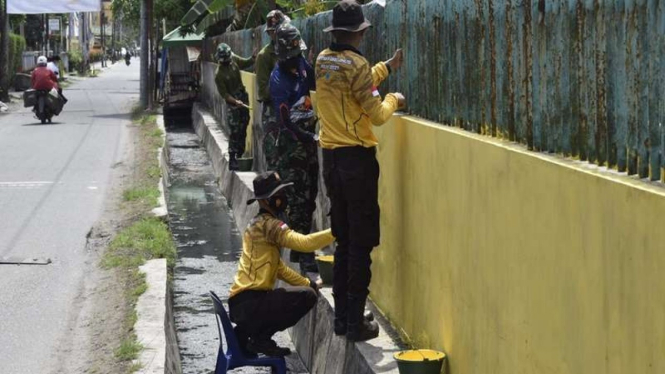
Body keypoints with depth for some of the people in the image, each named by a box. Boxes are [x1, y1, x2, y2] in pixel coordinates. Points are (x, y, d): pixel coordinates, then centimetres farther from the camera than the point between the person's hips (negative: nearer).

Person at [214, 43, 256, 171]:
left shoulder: (234, 59, -6)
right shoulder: (219, 74, -23)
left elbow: (246, 63, 10)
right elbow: (224, 94, -18)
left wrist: (254, 57, -10)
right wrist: (235, 101, -30)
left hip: (243, 97, 7)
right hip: (232, 103, -7)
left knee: (243, 129, 15)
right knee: (235, 132, -8)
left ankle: (240, 155, 29)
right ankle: (232, 160, -2)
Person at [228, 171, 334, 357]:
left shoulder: (258, 224, 20)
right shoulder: (268, 224, -12)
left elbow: (279, 268, 22)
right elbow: (304, 243, -25)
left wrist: (309, 284, 14)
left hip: (241, 302, 10)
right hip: (248, 302, -10)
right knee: (306, 297, -15)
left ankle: (245, 332, 17)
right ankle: (260, 339, -6)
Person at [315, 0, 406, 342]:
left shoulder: (323, 61, 7)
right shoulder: (355, 64, -15)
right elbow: (377, 115, -14)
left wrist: (386, 68, 30)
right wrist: (393, 100, 5)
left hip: (330, 157, 7)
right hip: (358, 159, -7)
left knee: (343, 239, 15)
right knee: (361, 243, -2)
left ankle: (341, 316, 19)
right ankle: (355, 323, -1)